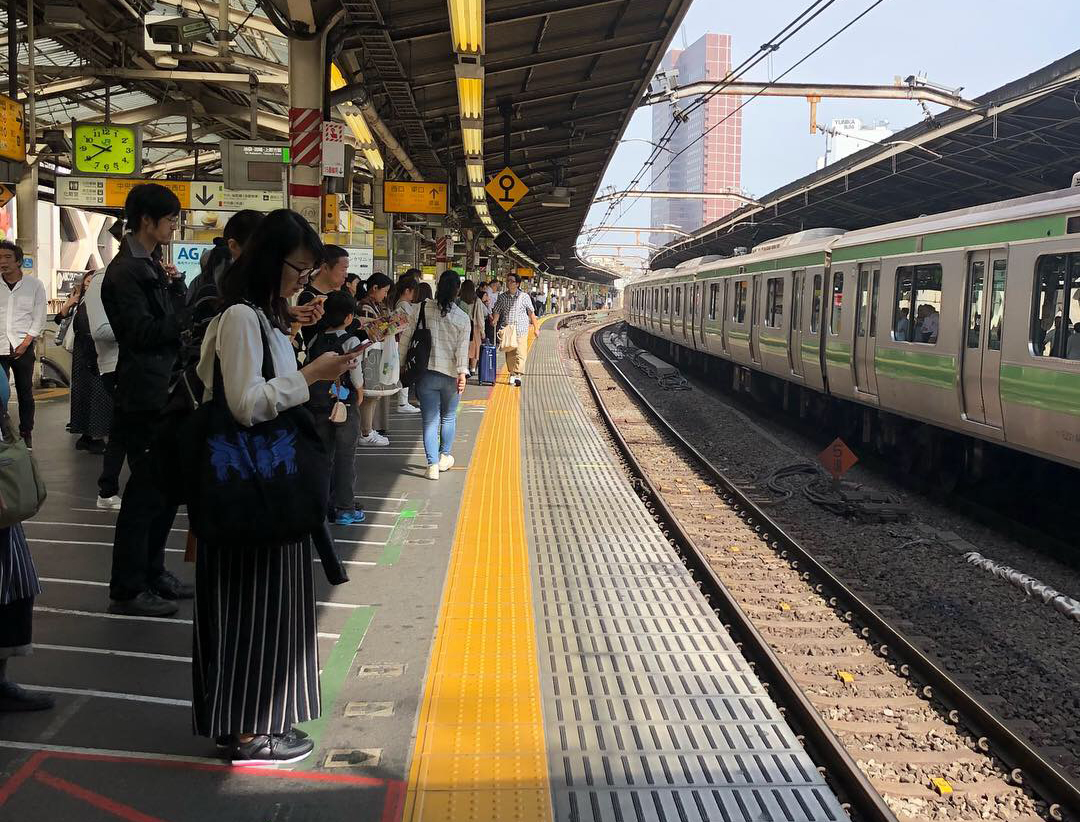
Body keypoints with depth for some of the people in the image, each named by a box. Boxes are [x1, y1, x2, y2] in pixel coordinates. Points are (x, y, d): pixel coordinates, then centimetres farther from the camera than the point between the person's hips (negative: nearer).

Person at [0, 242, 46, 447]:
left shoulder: (34, 285, 3)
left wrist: (26, 342, -7)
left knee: (25, 392, 6)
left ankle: (26, 434, 16)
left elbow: (39, 318, 3)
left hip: (23, 347, 0)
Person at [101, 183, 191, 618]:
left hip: (164, 392, 10)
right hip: (144, 397, -10)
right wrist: (190, 316, -10)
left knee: (165, 485, 15)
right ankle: (127, 590, 4)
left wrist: (176, 286, -2)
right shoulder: (125, 271, -12)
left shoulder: (152, 265, 17)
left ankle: (152, 571, 27)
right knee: (146, 490, -5)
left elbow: (174, 319, 14)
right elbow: (142, 331, -20)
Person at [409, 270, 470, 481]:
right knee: (449, 416, 20)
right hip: (450, 375, 1)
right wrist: (462, 374, -6)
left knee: (430, 420, 2)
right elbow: (462, 349, -8)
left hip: (426, 374, -1)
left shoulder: (422, 309, -5)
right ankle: (444, 457, 31)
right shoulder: (463, 318, -4)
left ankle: (433, 464, -3)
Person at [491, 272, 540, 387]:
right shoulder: (502, 297, 9)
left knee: (520, 353, -11)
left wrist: (536, 327, 6)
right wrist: (494, 320, -13)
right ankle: (512, 374, 17)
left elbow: (531, 313, 5)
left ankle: (518, 375, -13)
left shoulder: (524, 296, 1)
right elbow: (497, 311, 8)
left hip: (521, 329, -3)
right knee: (509, 353, 6)